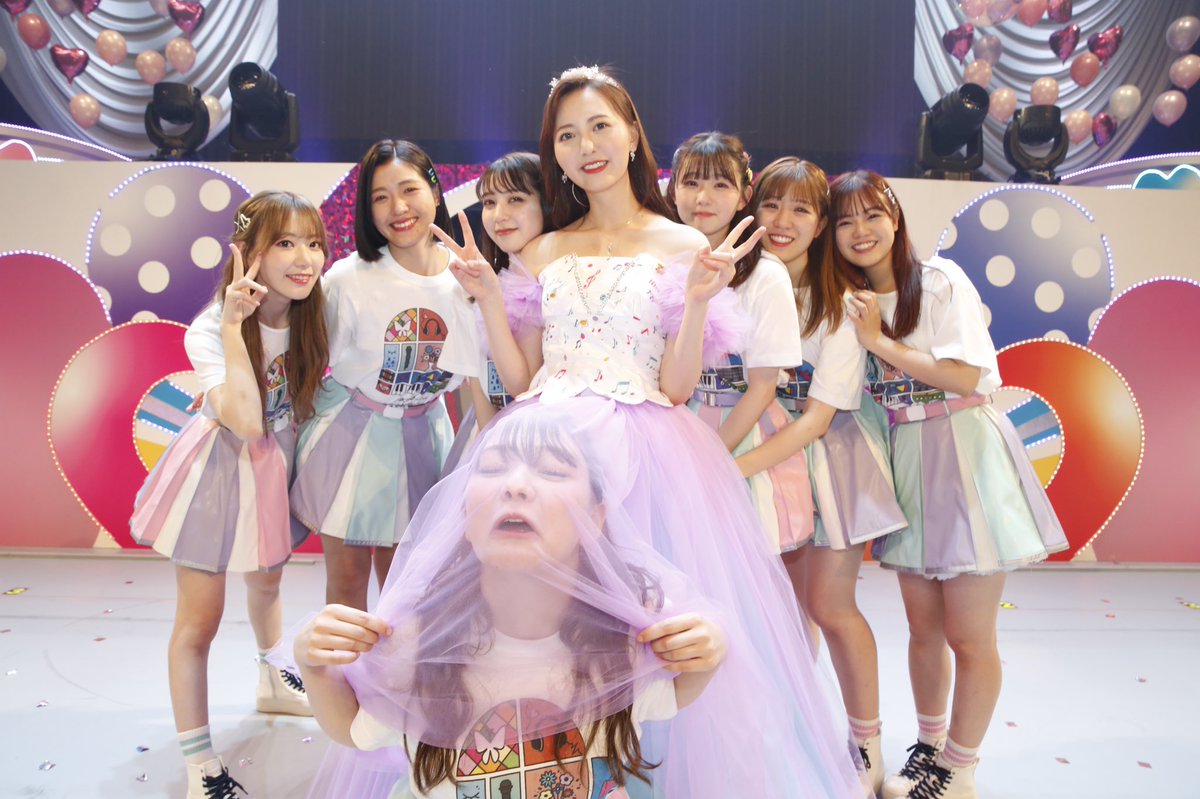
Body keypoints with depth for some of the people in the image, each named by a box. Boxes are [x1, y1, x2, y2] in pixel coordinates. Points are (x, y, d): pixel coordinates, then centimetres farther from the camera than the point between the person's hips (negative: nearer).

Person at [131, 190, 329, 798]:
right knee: (199, 619, 4)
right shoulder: (209, 331, -26)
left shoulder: (310, 316, -9)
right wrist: (233, 326, -38)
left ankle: (272, 684, 53)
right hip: (221, 470, -5)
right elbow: (246, 422, -37)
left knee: (266, 584, 28)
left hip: (277, 465, 6)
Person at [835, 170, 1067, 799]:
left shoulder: (941, 280, -7)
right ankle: (928, 746, 34)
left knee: (969, 635, 2)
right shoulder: (852, 301, 9)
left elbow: (967, 376, -16)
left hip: (964, 457, -5)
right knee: (923, 625, 14)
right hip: (904, 459, 5)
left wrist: (881, 341, -14)